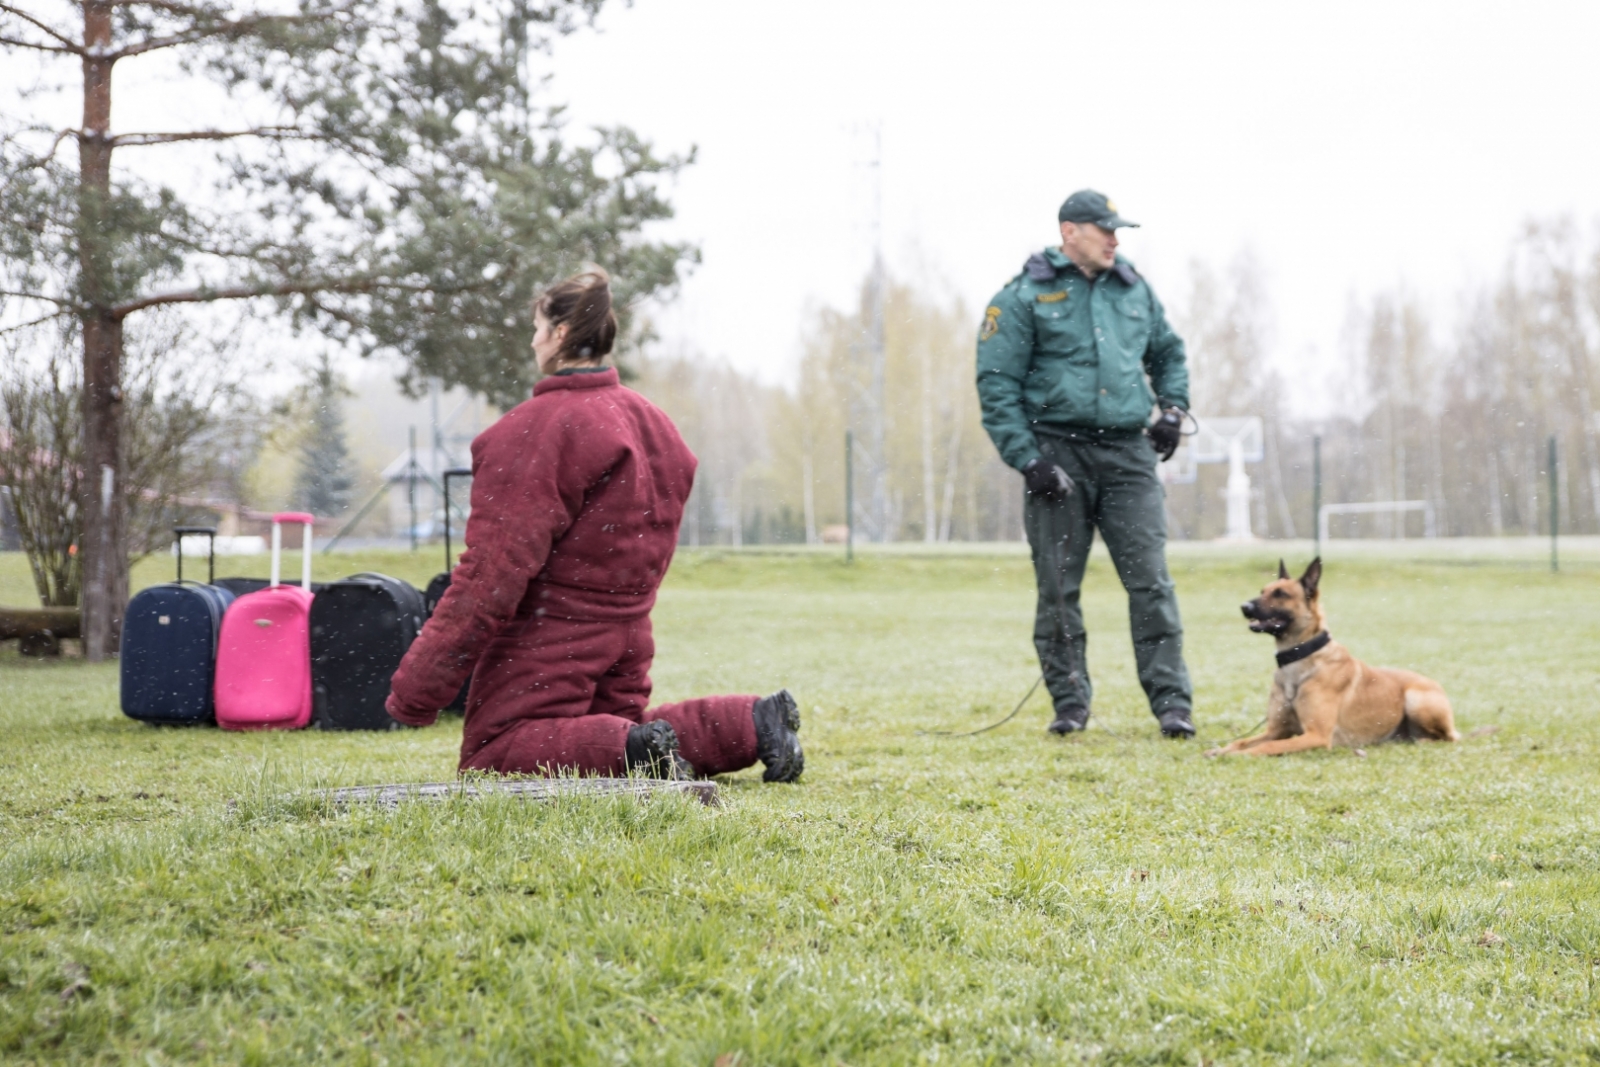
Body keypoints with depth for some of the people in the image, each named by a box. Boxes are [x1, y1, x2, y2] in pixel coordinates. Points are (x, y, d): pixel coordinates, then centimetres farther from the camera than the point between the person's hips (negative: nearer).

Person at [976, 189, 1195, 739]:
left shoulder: (1134, 291, 13)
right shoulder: (1025, 297, -2)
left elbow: (1168, 353, 29)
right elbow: (996, 385, -6)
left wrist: (1172, 407, 11)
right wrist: (1027, 460, -12)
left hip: (1128, 453, 3)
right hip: (1058, 453, -3)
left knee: (1151, 580, -4)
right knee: (1058, 587, 3)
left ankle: (1171, 701, -3)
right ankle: (1070, 703, 12)